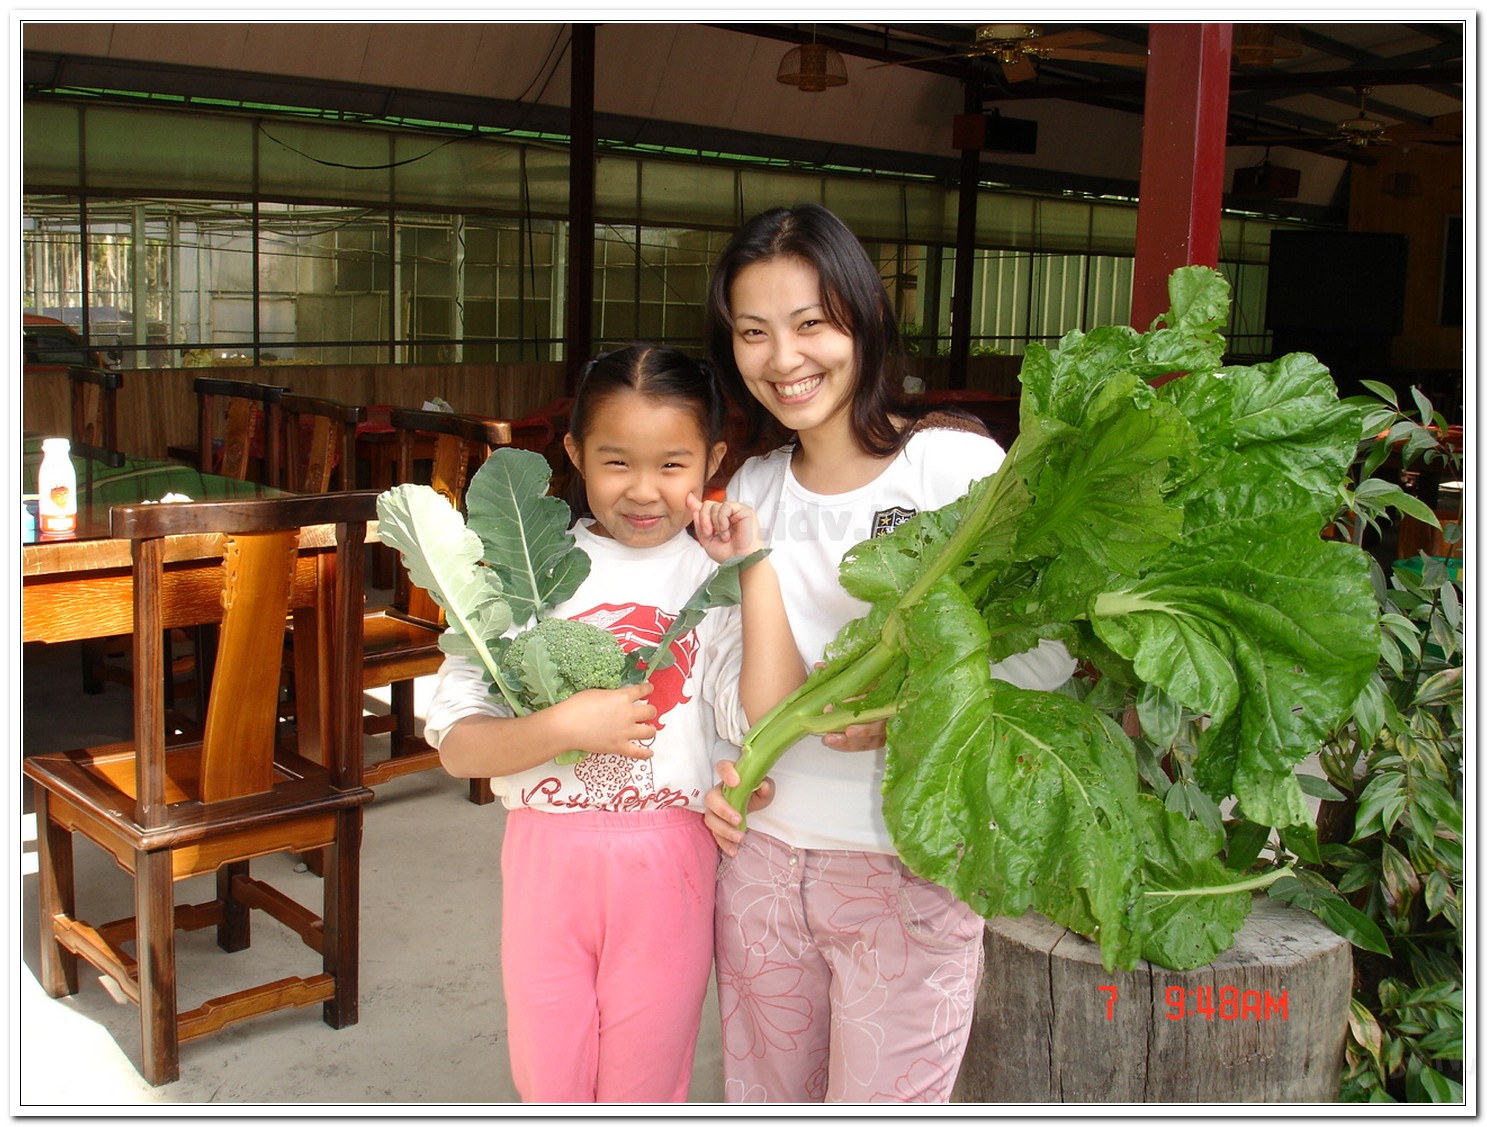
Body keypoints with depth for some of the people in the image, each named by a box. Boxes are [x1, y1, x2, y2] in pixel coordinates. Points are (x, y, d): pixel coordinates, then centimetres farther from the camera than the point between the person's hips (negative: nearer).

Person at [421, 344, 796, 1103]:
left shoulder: (718, 577, -3)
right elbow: (457, 747, -5)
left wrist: (754, 566, -18)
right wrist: (565, 726, -21)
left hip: (668, 862, 0)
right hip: (547, 852, 1)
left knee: (644, 1089, 17)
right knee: (548, 1085, 17)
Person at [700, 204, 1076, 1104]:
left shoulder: (958, 464, -10)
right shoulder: (752, 489, 7)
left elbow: (1051, 646, -10)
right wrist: (721, 770, -2)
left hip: (907, 871, -5)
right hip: (761, 855, 5)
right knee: (765, 1098, 19)